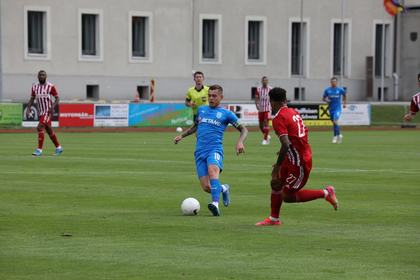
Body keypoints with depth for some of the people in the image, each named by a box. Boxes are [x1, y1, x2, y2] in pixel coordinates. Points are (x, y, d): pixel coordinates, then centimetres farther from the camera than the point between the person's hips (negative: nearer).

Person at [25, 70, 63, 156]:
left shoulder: (50, 86, -8)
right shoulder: (35, 87, 7)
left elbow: (57, 98, -4)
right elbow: (32, 99, 14)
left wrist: (53, 106, -20)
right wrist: (28, 108, 0)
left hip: (48, 111, -6)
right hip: (40, 112, 6)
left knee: (40, 128, -19)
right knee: (49, 130, 14)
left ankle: (39, 150, -18)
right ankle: (58, 148, 28)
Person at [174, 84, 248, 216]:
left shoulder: (226, 113, 7)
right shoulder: (201, 110, 20)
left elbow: (243, 129, 9)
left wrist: (240, 142, -9)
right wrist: (182, 135, 26)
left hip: (215, 149, -4)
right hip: (200, 151, 4)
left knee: (212, 170, -37)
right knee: (206, 187, -7)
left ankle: (215, 204, -49)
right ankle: (223, 188, 27)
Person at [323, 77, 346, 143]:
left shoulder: (340, 90, -2)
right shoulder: (327, 90, 1)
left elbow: (344, 96, 18)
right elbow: (323, 98, 10)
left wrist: (344, 103, 14)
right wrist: (326, 100, -11)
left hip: (337, 108, -3)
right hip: (331, 108, 3)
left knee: (335, 121, -21)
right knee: (334, 122, 11)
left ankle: (335, 136, -14)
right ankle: (339, 135, 30)